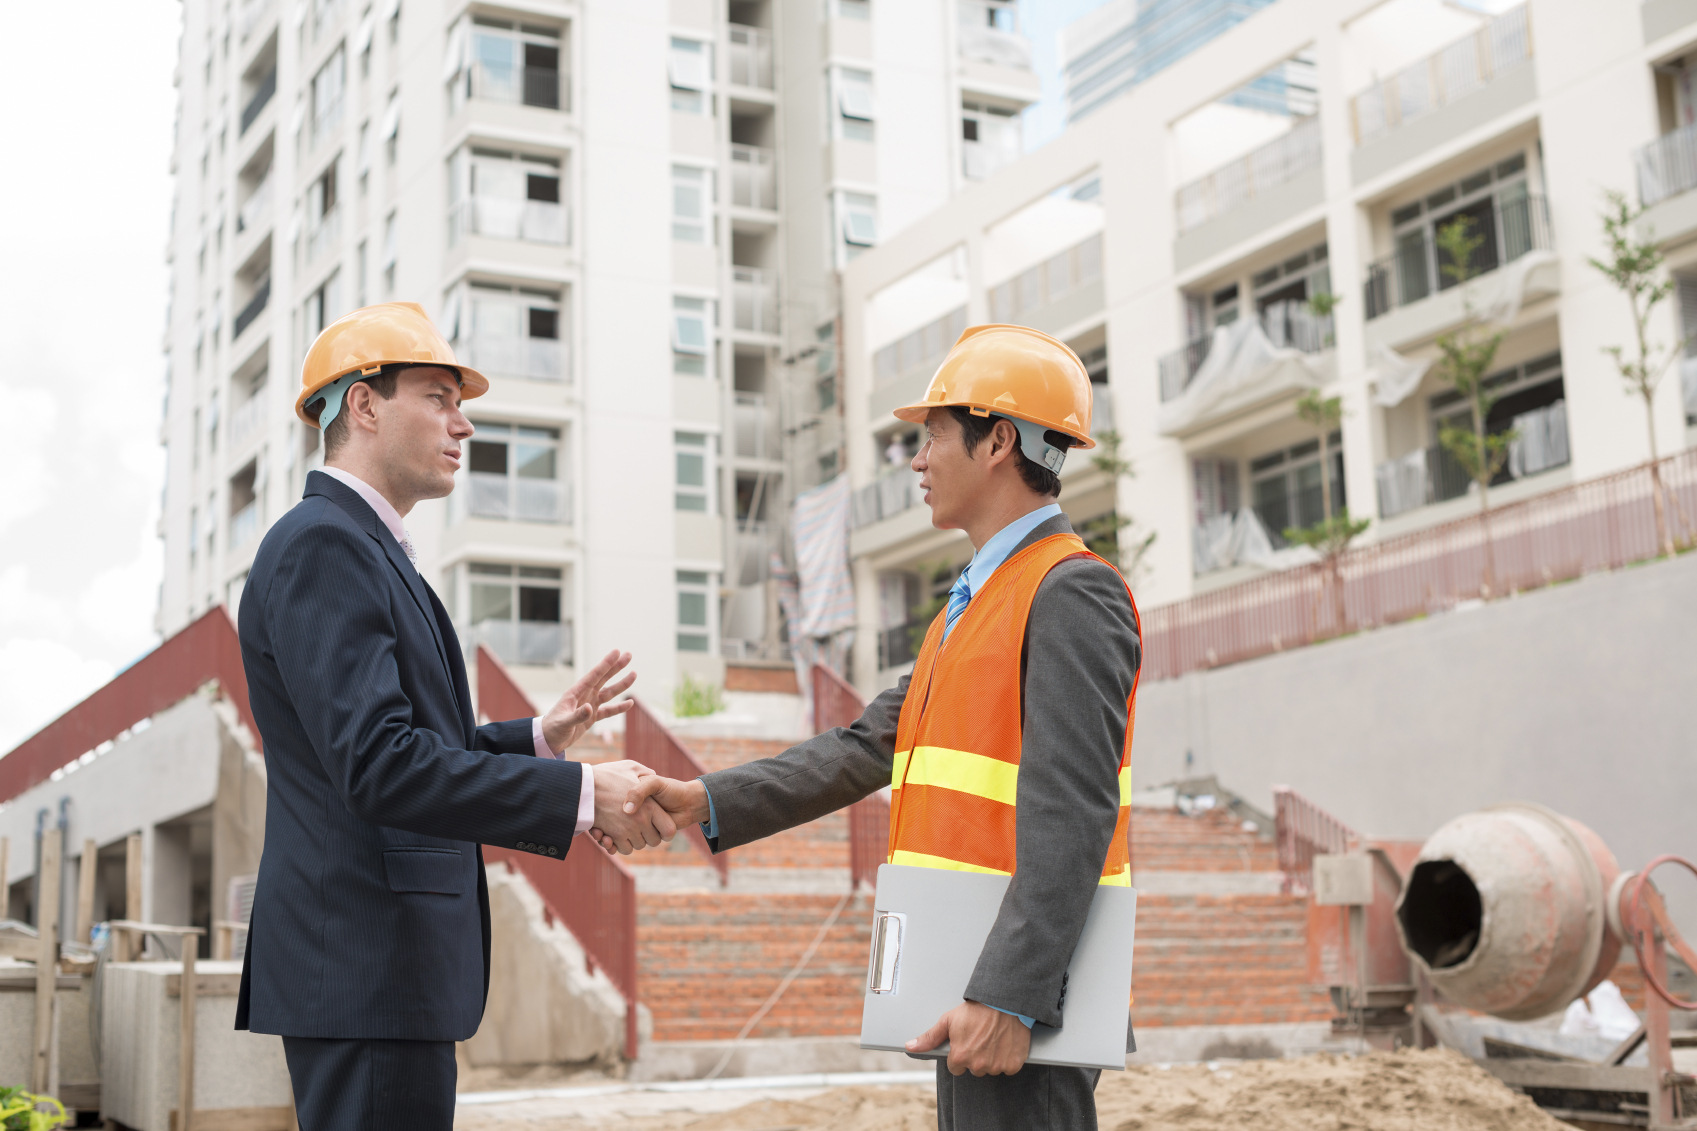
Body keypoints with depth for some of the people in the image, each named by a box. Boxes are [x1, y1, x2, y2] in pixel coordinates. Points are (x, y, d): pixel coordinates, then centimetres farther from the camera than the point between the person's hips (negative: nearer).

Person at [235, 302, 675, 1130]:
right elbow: (377, 766, -24)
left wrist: (537, 738, 11)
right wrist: (581, 795, -21)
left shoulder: (362, 547, 20)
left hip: (382, 965, 11)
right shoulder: (320, 545, -13)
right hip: (366, 968, -11)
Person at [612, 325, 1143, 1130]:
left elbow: (1072, 812, -21)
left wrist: (1011, 997, -26)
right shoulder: (971, 607, 19)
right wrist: (711, 803, 5)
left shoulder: (1073, 593, -13)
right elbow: (868, 750, 14)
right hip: (974, 993, 9)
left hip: (1020, 998, -9)